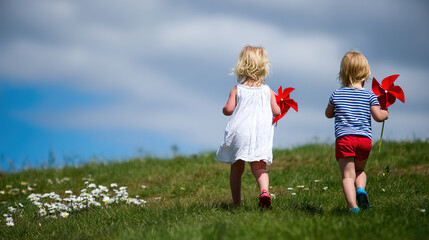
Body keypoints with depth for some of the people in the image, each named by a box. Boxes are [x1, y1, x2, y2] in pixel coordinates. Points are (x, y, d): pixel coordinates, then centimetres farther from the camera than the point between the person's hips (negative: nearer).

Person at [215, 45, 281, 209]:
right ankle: (264, 191, -34)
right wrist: (278, 106, 30)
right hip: (261, 133, 0)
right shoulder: (267, 91, 9)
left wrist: (225, 108, 19)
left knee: (236, 168, 12)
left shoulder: (237, 90, 5)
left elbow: (228, 110, -4)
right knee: (259, 166, -4)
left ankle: (236, 203, 14)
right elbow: (276, 112, 8)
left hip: (239, 131, 0)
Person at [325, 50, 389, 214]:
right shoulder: (369, 96, 5)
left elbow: (328, 114, 23)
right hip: (365, 139, 1)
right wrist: (385, 113, 18)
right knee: (359, 170, 23)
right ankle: (361, 189, -8)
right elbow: (378, 116, -4)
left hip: (343, 138, -1)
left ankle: (352, 205, -26)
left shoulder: (336, 95, 9)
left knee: (347, 175, -6)